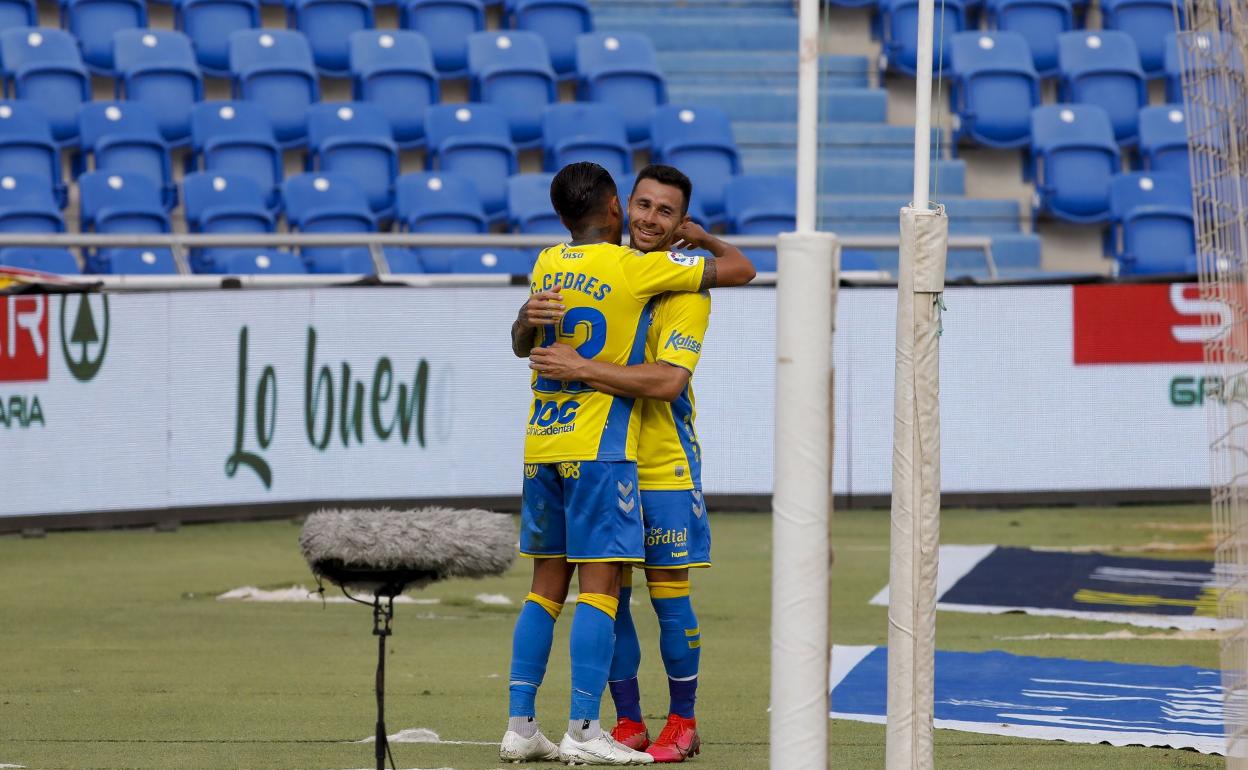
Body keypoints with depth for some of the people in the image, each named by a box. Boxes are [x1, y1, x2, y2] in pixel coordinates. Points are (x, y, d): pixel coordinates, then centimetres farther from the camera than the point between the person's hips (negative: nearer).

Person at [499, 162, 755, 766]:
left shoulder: (547, 266, 9)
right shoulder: (635, 268, -8)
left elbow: (521, 342, 26)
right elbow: (740, 270, 0)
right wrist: (701, 239, 16)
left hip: (541, 445, 6)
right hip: (598, 449, -6)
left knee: (546, 585, 11)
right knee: (599, 584, -6)